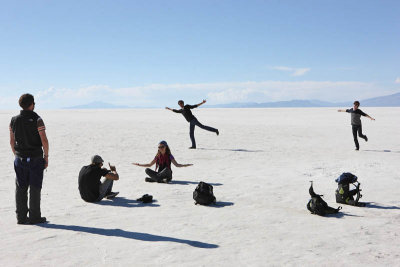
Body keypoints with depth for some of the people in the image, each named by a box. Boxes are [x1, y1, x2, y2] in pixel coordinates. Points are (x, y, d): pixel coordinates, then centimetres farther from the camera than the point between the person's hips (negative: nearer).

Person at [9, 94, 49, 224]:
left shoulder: (14, 120, 4)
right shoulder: (37, 120, -11)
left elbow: (12, 141, 9)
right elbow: (44, 141, -14)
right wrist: (46, 157, -4)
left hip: (20, 159, 5)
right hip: (35, 158, -4)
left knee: (20, 188, 8)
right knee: (34, 188, 1)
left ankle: (21, 217, 12)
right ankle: (34, 217, 4)